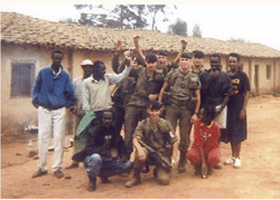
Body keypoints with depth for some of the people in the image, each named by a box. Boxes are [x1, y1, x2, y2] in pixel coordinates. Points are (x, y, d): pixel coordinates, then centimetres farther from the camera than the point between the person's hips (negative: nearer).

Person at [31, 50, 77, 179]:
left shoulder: (65, 75, 0)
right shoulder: (43, 72, -1)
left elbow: (70, 93, 6)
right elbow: (35, 88, 6)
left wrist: (67, 104, 4)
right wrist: (36, 102, 1)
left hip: (59, 111, 0)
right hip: (44, 110, 0)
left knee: (59, 139, 1)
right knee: (42, 138, 3)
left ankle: (57, 168, 11)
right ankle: (42, 168, 14)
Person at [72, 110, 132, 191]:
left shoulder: (115, 131, 5)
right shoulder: (94, 131, -14)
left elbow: (121, 145, 13)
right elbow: (89, 149, -24)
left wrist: (123, 155, -10)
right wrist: (108, 152, -35)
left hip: (108, 160, 6)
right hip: (92, 159, -5)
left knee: (128, 165, -11)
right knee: (96, 158, -41)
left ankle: (103, 174, 6)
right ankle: (92, 180, -11)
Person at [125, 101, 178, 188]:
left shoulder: (165, 124, -5)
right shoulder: (142, 124, -5)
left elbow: (174, 142, -3)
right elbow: (135, 139, -19)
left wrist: (173, 159, -14)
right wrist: (140, 149, -42)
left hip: (162, 154, 0)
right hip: (148, 153, 0)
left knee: (164, 180, -20)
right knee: (139, 153, -36)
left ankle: (157, 171, 18)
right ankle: (136, 177, -10)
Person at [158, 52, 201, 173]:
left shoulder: (194, 78, 5)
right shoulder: (172, 74, 5)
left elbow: (198, 97, 5)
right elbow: (163, 89, 8)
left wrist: (195, 113, -2)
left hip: (186, 110, 0)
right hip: (171, 107, 0)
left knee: (185, 137, 6)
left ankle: (182, 162, 19)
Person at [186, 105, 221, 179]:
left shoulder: (215, 126, -19)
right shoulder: (197, 123, -17)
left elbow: (211, 144, -14)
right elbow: (198, 142, -20)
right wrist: (203, 162, -27)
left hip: (211, 148, 0)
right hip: (199, 147, 1)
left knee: (215, 158, -35)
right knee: (190, 155, -33)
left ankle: (209, 167, 5)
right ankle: (198, 166, 4)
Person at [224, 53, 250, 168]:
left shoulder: (242, 75, -5)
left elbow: (246, 93, -6)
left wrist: (243, 109, -12)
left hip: (238, 107, -4)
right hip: (228, 107, 4)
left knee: (237, 133, 2)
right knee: (230, 132, 10)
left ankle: (237, 157, 13)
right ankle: (232, 156, 22)